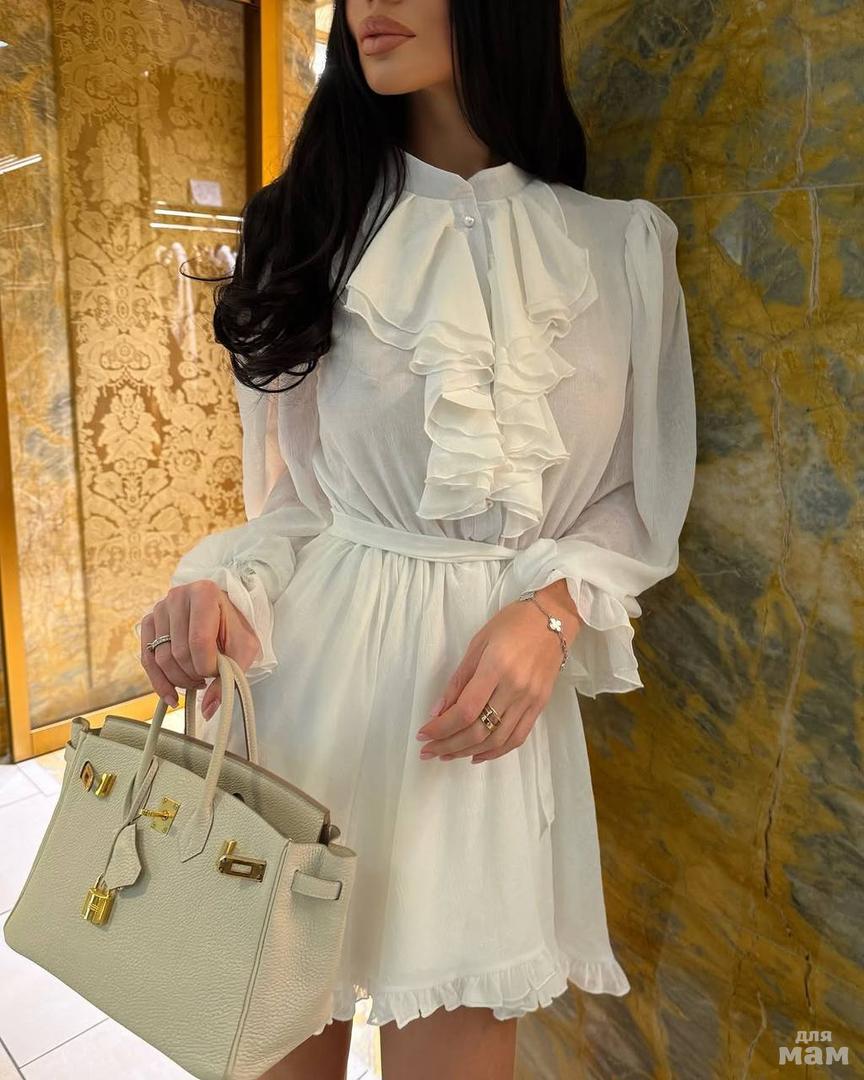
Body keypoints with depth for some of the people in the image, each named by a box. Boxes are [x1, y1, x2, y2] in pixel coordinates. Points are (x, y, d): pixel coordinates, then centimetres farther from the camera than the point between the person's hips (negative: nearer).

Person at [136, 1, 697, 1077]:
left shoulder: (622, 246, 2)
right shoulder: (313, 224, 5)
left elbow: (641, 496, 7)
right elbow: (297, 489, 8)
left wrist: (553, 609, -11)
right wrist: (226, 585, -12)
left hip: (495, 680, 0)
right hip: (312, 666, 1)